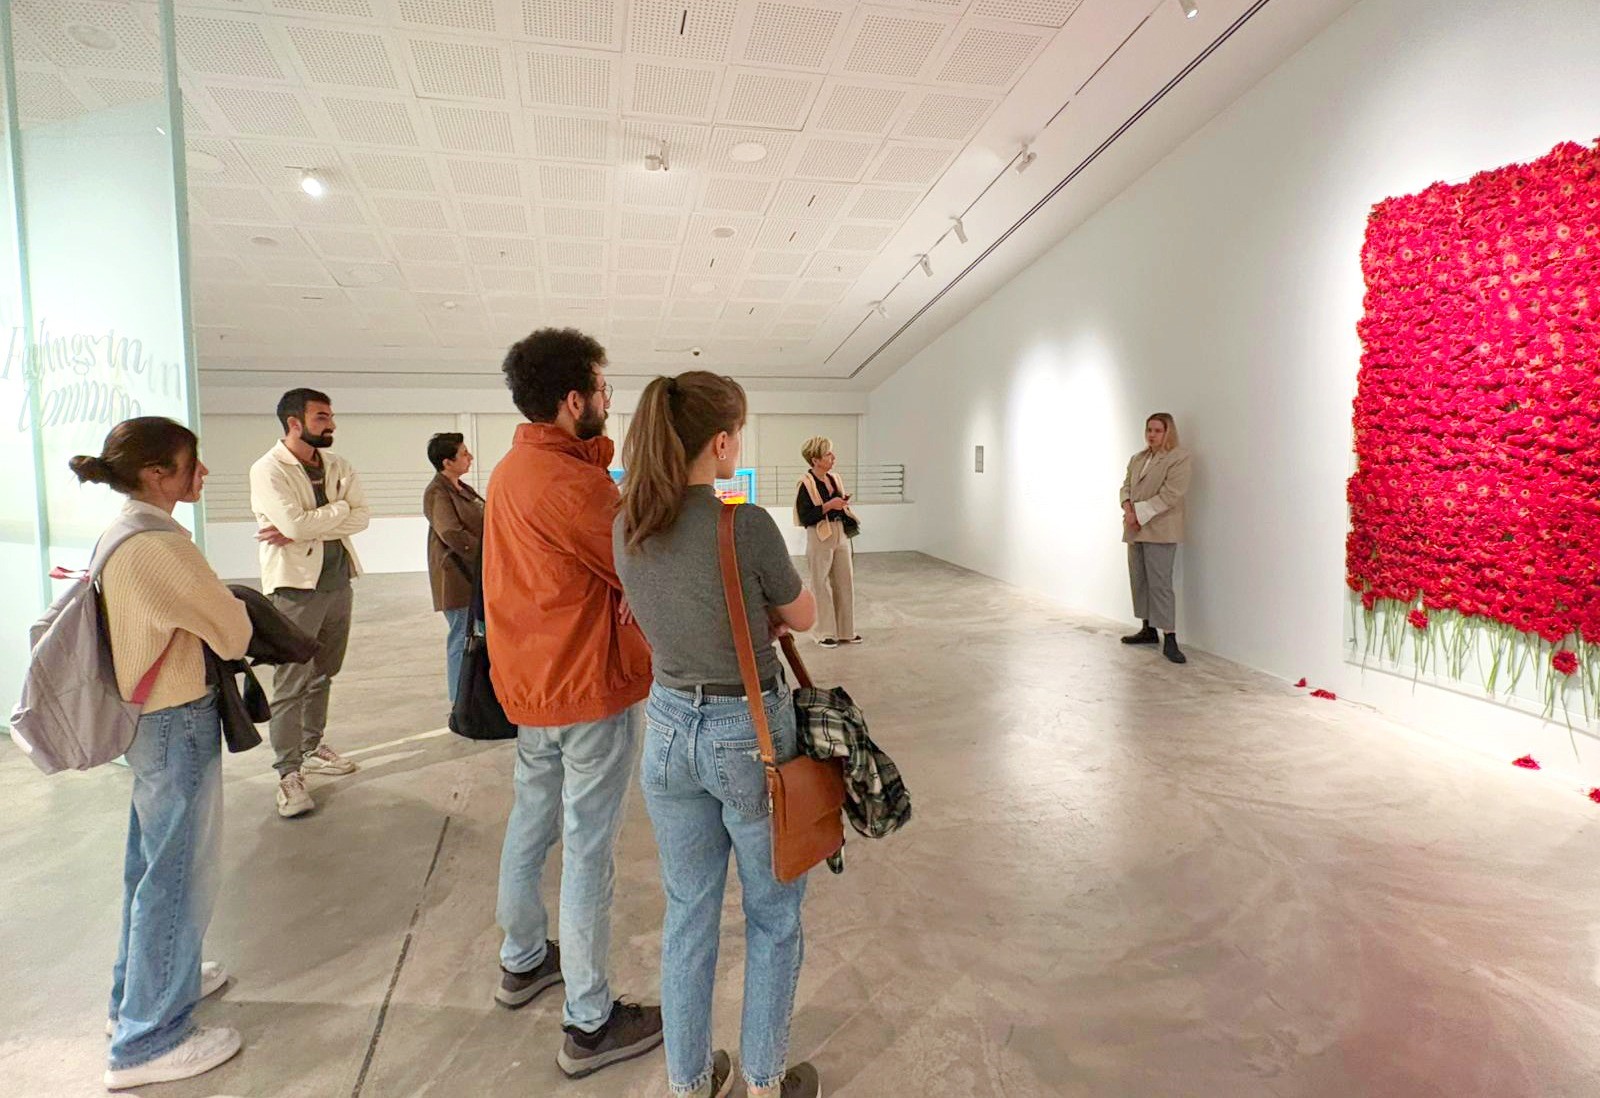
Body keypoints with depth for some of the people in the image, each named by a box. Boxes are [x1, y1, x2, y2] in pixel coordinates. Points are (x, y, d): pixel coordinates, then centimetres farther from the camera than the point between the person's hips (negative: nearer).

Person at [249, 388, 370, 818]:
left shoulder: (337, 466, 8)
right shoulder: (268, 470, -10)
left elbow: (362, 516, -4)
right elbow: (295, 524, -23)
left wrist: (304, 529, -15)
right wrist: (340, 508, -7)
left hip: (339, 581, 6)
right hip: (295, 586, -6)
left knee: (322, 675, 17)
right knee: (291, 682, -2)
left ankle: (311, 747, 32)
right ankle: (288, 773, 6)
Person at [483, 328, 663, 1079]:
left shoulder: (508, 471, 8)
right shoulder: (571, 482, -23)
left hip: (529, 680, 9)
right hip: (591, 687, -9)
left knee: (531, 821, 22)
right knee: (588, 849, 1)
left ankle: (523, 960, 42)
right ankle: (589, 1024, 16)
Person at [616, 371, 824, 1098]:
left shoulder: (627, 529, -4)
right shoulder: (746, 525, -22)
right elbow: (803, 617, -5)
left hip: (669, 728, 6)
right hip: (750, 734, -5)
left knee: (688, 912, 21)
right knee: (773, 916, 17)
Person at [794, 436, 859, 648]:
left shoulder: (834, 478, 9)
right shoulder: (806, 483, -12)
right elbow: (804, 516, -18)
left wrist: (844, 505, 3)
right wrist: (828, 506, -21)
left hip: (840, 534, 7)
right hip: (819, 537, -7)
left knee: (845, 582, 10)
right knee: (821, 585, 3)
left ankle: (846, 631, 22)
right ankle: (825, 633, 14)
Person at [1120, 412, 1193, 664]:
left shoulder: (1179, 457, -6)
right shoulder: (1137, 458, 18)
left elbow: (1170, 494, -14)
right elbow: (1126, 485, 13)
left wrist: (1139, 514, -17)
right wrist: (1128, 508, -8)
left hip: (1159, 531, -7)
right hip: (1135, 529, 7)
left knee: (1160, 584, -11)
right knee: (1139, 581, 11)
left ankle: (1170, 640, -9)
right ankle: (1149, 630, 23)